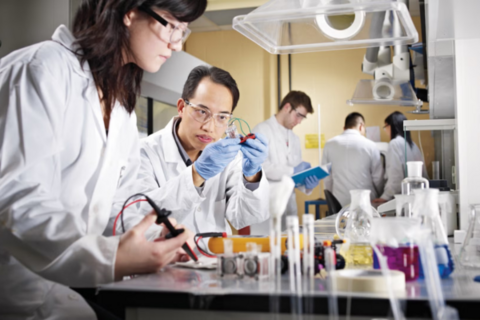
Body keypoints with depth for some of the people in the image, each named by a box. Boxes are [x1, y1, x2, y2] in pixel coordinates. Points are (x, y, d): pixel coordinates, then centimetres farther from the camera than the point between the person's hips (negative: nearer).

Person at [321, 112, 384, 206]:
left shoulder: (329, 145, 1)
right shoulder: (370, 145, -3)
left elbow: (327, 177, 6)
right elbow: (378, 178, 2)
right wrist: (378, 197, 18)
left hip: (339, 202, 2)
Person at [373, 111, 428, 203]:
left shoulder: (395, 143, -8)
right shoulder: (412, 144, 15)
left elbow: (395, 174, -16)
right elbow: (423, 174, 13)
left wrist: (385, 196, -15)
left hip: (401, 194, -8)